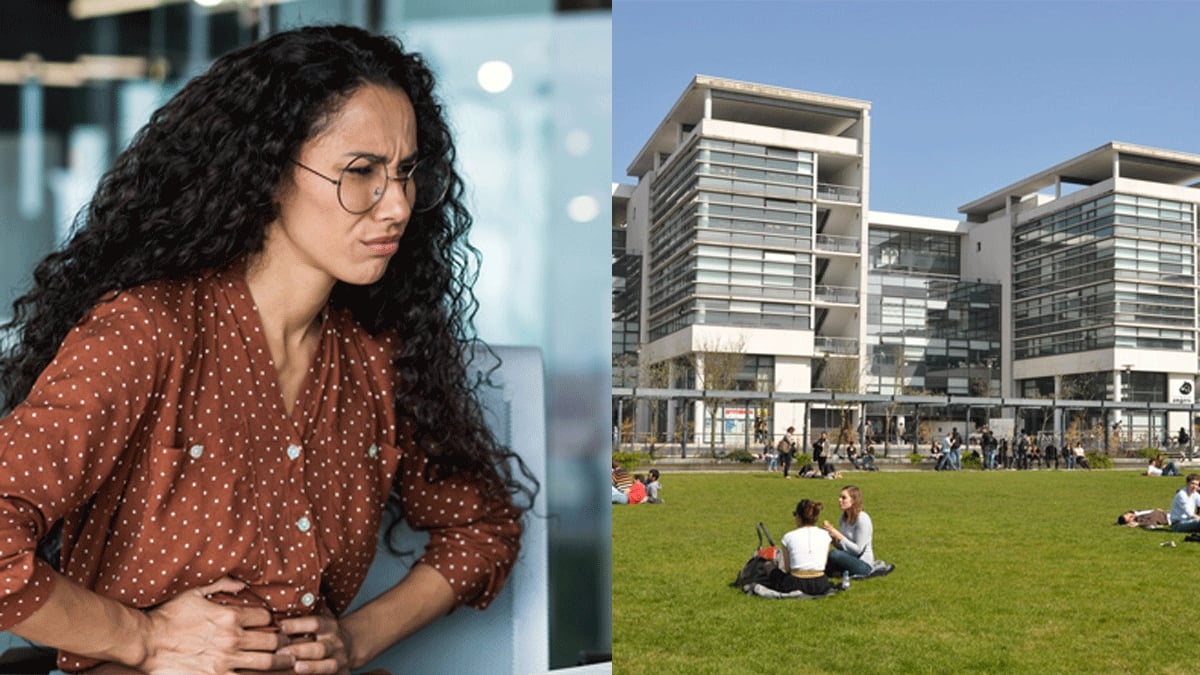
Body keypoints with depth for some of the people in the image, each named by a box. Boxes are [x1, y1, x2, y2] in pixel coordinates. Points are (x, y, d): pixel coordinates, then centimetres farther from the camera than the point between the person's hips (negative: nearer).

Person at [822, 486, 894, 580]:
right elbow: (841, 547, 7)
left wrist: (838, 535, -22)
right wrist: (832, 534, -11)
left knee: (834, 554, -33)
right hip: (849, 559, 6)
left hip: (863, 564, -6)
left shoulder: (862, 519, -16)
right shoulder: (843, 518, 6)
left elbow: (858, 550, -19)